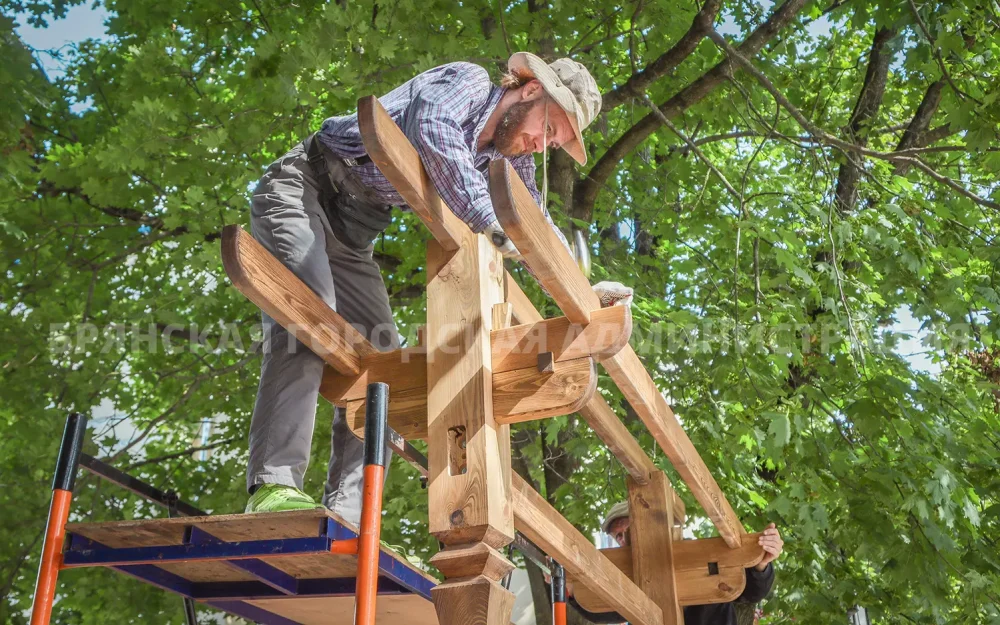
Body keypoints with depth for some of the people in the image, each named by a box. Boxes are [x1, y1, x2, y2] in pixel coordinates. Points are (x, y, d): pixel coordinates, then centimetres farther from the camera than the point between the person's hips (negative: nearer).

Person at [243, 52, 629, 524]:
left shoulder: (508, 161, 9)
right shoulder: (468, 80, -13)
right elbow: (432, 129, -35)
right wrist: (488, 220, -41)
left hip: (351, 234, 8)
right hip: (300, 189, -8)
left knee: (381, 355, -3)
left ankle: (345, 515, -6)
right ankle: (274, 485, -34)